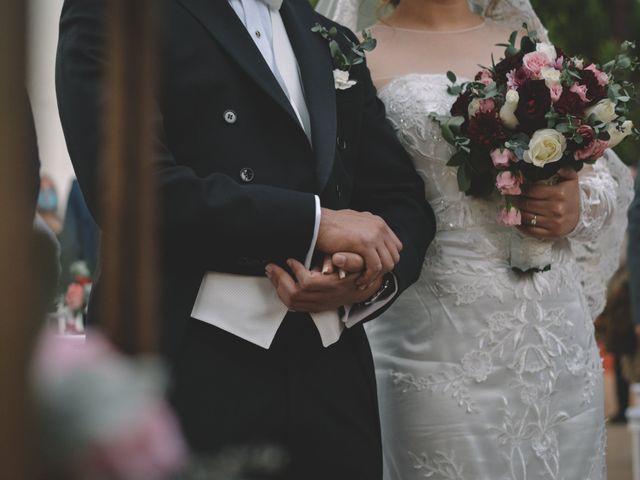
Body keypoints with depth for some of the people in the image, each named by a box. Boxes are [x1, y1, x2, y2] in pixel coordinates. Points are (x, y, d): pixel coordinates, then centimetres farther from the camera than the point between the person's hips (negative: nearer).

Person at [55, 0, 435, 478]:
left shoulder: (334, 42, 18)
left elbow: (401, 200, 15)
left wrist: (375, 277, -7)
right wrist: (315, 221, -14)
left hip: (332, 375, 5)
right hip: (190, 367, -5)